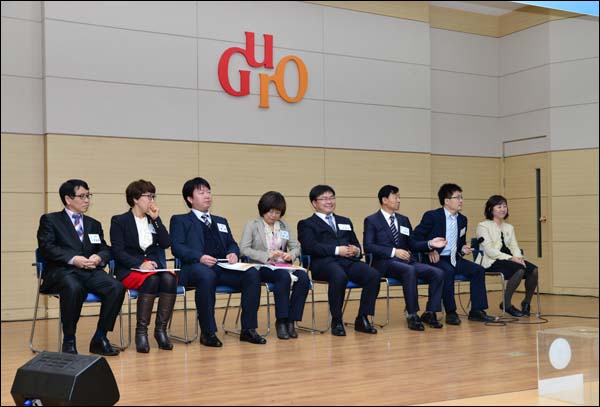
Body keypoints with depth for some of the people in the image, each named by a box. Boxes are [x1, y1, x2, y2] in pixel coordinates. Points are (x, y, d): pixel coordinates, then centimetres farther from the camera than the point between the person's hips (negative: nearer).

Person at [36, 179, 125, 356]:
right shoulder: (50, 220, 12)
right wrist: (73, 259, -17)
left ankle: (100, 338, -12)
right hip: (62, 271, -4)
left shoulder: (94, 224, 27)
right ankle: (69, 341, -21)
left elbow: (105, 249, 20)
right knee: (74, 288, -39)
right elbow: (46, 248, -3)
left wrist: (98, 258, -5)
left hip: (90, 271, 5)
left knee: (117, 288, -25)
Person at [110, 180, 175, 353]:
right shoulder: (119, 221, 3)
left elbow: (166, 243, 5)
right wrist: (140, 264, -20)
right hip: (129, 270, -4)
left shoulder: (153, 220, 18)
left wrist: (156, 219, 1)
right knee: (151, 280, -36)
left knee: (170, 279, -29)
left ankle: (161, 329, -23)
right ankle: (141, 331, -28)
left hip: (154, 267, 4)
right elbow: (118, 252, -7)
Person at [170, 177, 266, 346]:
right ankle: (208, 332, -28)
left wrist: (233, 253, -1)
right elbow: (177, 247, 2)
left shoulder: (221, 222, 33)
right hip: (196, 267, -5)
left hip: (224, 268, 5)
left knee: (252, 273, -24)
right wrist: (199, 257, -17)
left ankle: (248, 329, -19)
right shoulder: (180, 220, 17)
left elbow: (232, 244, 26)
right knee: (207, 276, -40)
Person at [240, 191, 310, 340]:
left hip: (283, 265, 5)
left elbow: (296, 247, 15)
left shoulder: (284, 226, 17)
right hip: (261, 267, -4)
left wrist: (291, 254, -9)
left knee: (303, 276, -28)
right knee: (284, 276, -36)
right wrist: (267, 255, -19)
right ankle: (281, 321, -25)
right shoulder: (252, 225, 3)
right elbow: (243, 249, -8)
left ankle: (291, 320, -21)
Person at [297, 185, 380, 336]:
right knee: (340, 276, -38)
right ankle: (336, 321, -20)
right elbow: (310, 247, -4)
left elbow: (356, 244, 27)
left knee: (373, 275, -25)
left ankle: (362, 318, -14)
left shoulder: (345, 222, 32)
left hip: (349, 261, 5)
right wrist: (337, 250, -13)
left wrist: (357, 251, 1)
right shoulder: (307, 224, 14)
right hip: (324, 262, -5)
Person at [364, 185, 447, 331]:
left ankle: (430, 313, -7)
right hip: (384, 263, -6)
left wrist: (430, 244, 3)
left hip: (406, 261, 6)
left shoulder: (404, 220, 21)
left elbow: (412, 245, 22)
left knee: (438, 273, -17)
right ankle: (412, 315, -28)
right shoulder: (371, 220, 3)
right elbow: (368, 246, -10)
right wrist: (393, 251, -19)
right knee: (409, 271, -38)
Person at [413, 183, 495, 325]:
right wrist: (429, 250, -17)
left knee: (478, 270, -10)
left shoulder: (462, 219, 13)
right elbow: (417, 235, -7)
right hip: (436, 258, -7)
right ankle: (451, 313, -25)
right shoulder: (432, 216, -7)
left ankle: (476, 311, -4)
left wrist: (463, 249, 0)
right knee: (448, 271, -36)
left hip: (454, 259, 7)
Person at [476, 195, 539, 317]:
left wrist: (518, 258, -12)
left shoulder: (509, 227, 21)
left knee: (534, 269, -21)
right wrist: (510, 258, -21)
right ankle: (506, 304, -17)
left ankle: (527, 302, -2)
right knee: (520, 270, -32)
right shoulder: (483, 226, 0)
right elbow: (489, 250, -12)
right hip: (492, 262, -6)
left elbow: (514, 247, 12)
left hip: (508, 260, 6)